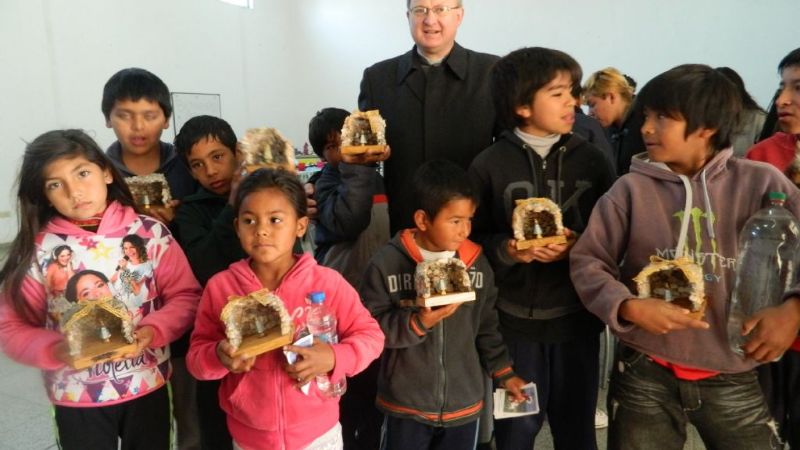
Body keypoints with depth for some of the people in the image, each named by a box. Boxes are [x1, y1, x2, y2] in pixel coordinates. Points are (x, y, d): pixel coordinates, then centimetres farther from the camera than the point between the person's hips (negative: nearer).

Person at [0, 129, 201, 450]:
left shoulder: (150, 233, -10)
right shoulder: (37, 250, -8)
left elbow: (185, 295, -7)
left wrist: (154, 331, -24)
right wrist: (55, 350, -23)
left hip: (148, 388, 1)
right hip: (76, 399, 0)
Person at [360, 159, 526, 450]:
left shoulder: (476, 263, -1)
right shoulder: (386, 264, -13)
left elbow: (486, 325, 9)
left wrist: (503, 372, 9)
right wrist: (419, 322, -25)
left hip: (464, 404, 3)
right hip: (406, 407, -3)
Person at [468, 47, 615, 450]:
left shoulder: (592, 159, 1)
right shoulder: (488, 165, -5)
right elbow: (472, 239, -2)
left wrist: (578, 247, -16)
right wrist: (505, 249, -21)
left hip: (577, 319, 2)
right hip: (514, 320, -2)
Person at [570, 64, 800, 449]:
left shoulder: (760, 183, -4)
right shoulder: (631, 189, -5)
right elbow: (587, 260, -4)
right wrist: (629, 307, -19)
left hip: (733, 378, 1)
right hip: (645, 376, 0)